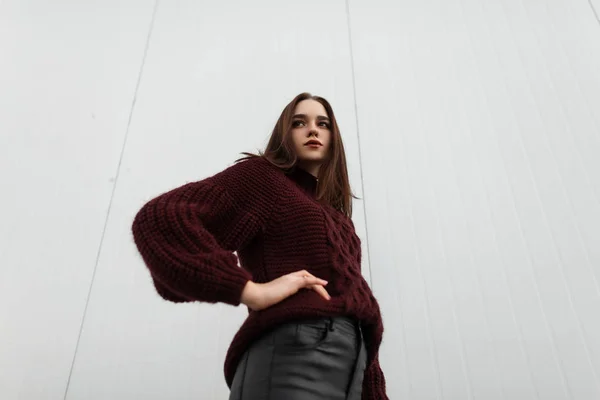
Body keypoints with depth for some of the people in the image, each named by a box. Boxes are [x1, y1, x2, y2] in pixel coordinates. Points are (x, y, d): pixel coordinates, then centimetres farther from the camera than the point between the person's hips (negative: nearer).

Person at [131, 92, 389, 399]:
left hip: (351, 359, 7)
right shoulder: (263, 175, 5)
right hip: (293, 350, -7)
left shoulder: (334, 213, 27)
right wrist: (251, 290, -17)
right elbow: (159, 218, -9)